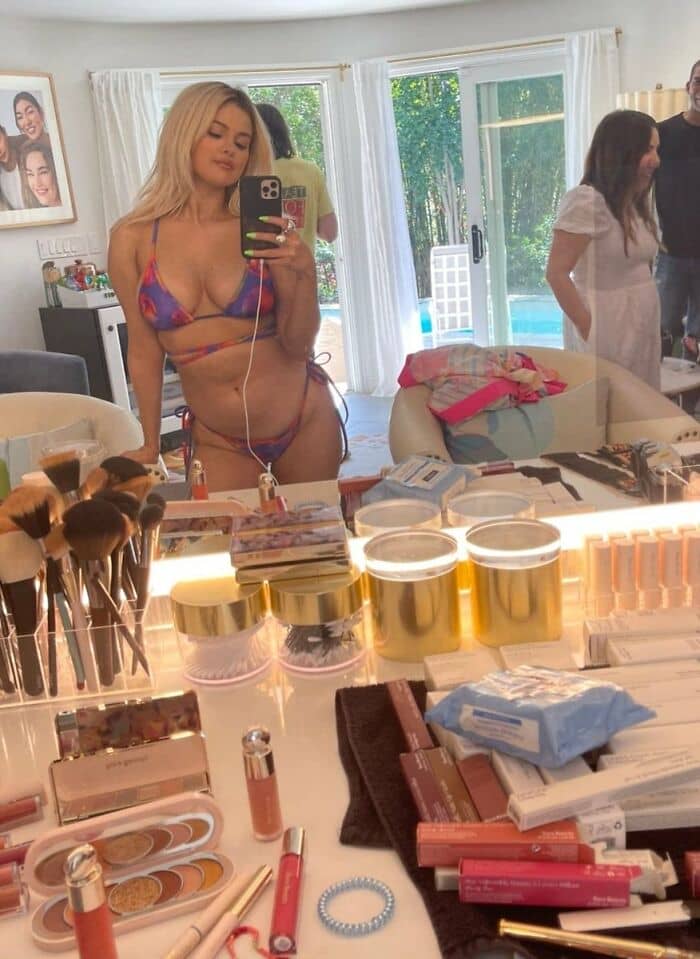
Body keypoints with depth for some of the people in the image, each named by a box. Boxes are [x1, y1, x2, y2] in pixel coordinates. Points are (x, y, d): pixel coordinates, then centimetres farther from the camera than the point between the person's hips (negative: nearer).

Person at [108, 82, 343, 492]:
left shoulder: (263, 231, -7)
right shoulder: (132, 239, -6)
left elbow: (297, 346, -6)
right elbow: (145, 352, 3)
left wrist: (305, 272, -22)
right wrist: (150, 446, 10)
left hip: (303, 419, 1)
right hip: (217, 440, 0)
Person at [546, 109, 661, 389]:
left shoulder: (637, 203, 12)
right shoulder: (586, 202, -17)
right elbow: (556, 274, -19)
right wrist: (589, 329, -17)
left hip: (641, 326, 8)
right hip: (606, 329, -8)